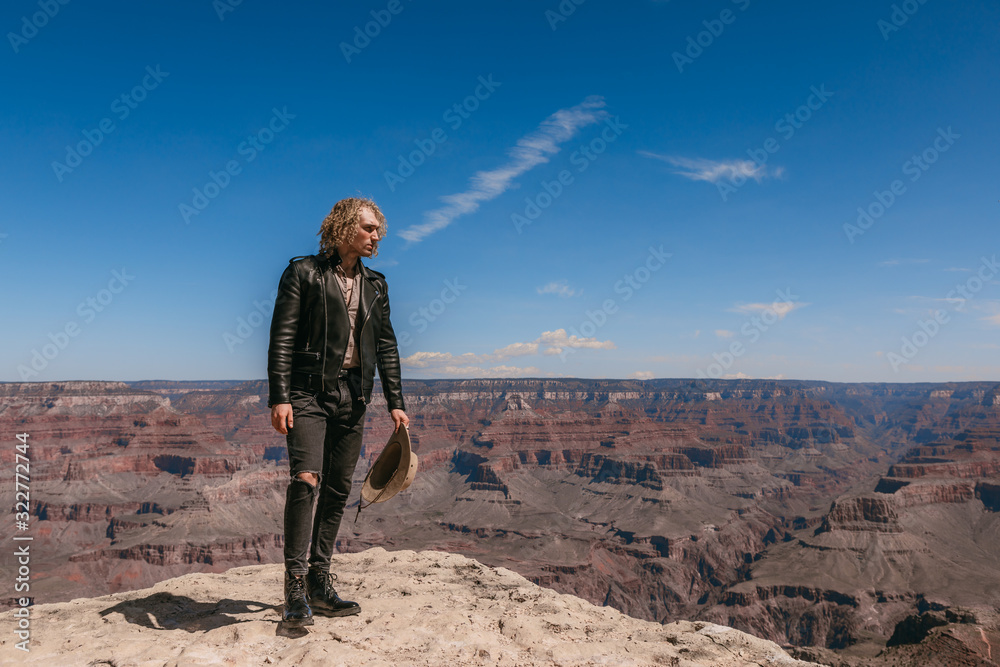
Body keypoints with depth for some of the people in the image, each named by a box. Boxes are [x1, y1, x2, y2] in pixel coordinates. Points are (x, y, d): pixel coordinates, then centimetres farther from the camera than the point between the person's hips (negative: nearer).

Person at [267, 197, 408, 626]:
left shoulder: (374, 285, 15)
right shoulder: (303, 273, 0)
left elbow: (386, 346, 16)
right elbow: (281, 337, -6)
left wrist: (395, 403, 10)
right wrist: (279, 397, -14)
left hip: (352, 395, 5)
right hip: (309, 391, -5)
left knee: (338, 489, 7)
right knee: (306, 478, -17)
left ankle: (320, 583, 17)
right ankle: (295, 587, -8)